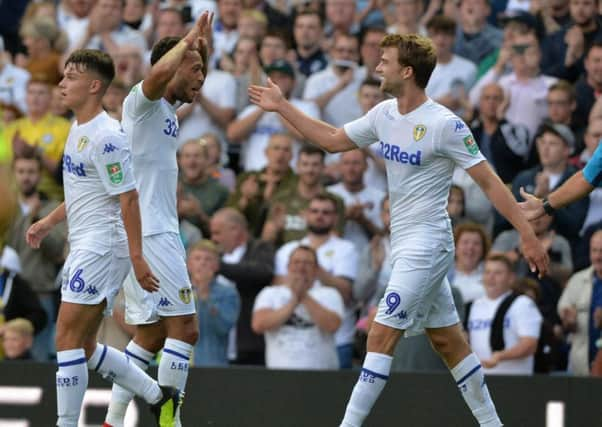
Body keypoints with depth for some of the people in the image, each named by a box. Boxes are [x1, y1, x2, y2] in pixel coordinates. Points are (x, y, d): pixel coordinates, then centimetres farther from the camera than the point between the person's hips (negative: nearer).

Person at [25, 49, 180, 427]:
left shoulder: (105, 137, -17)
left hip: (102, 246, -10)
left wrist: (137, 257, -21)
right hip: (84, 247, 10)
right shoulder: (79, 129, 13)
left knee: (68, 340, -11)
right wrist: (50, 222, 26)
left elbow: (128, 198, -19)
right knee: (84, 346, 13)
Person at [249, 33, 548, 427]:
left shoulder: (444, 124, -16)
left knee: (381, 336, -12)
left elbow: (489, 181, -14)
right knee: (448, 341, 12)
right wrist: (282, 107, 18)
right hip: (405, 244, 8)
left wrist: (528, 234, -16)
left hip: (427, 244, -8)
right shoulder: (385, 114, 6)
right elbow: (333, 140, 19)